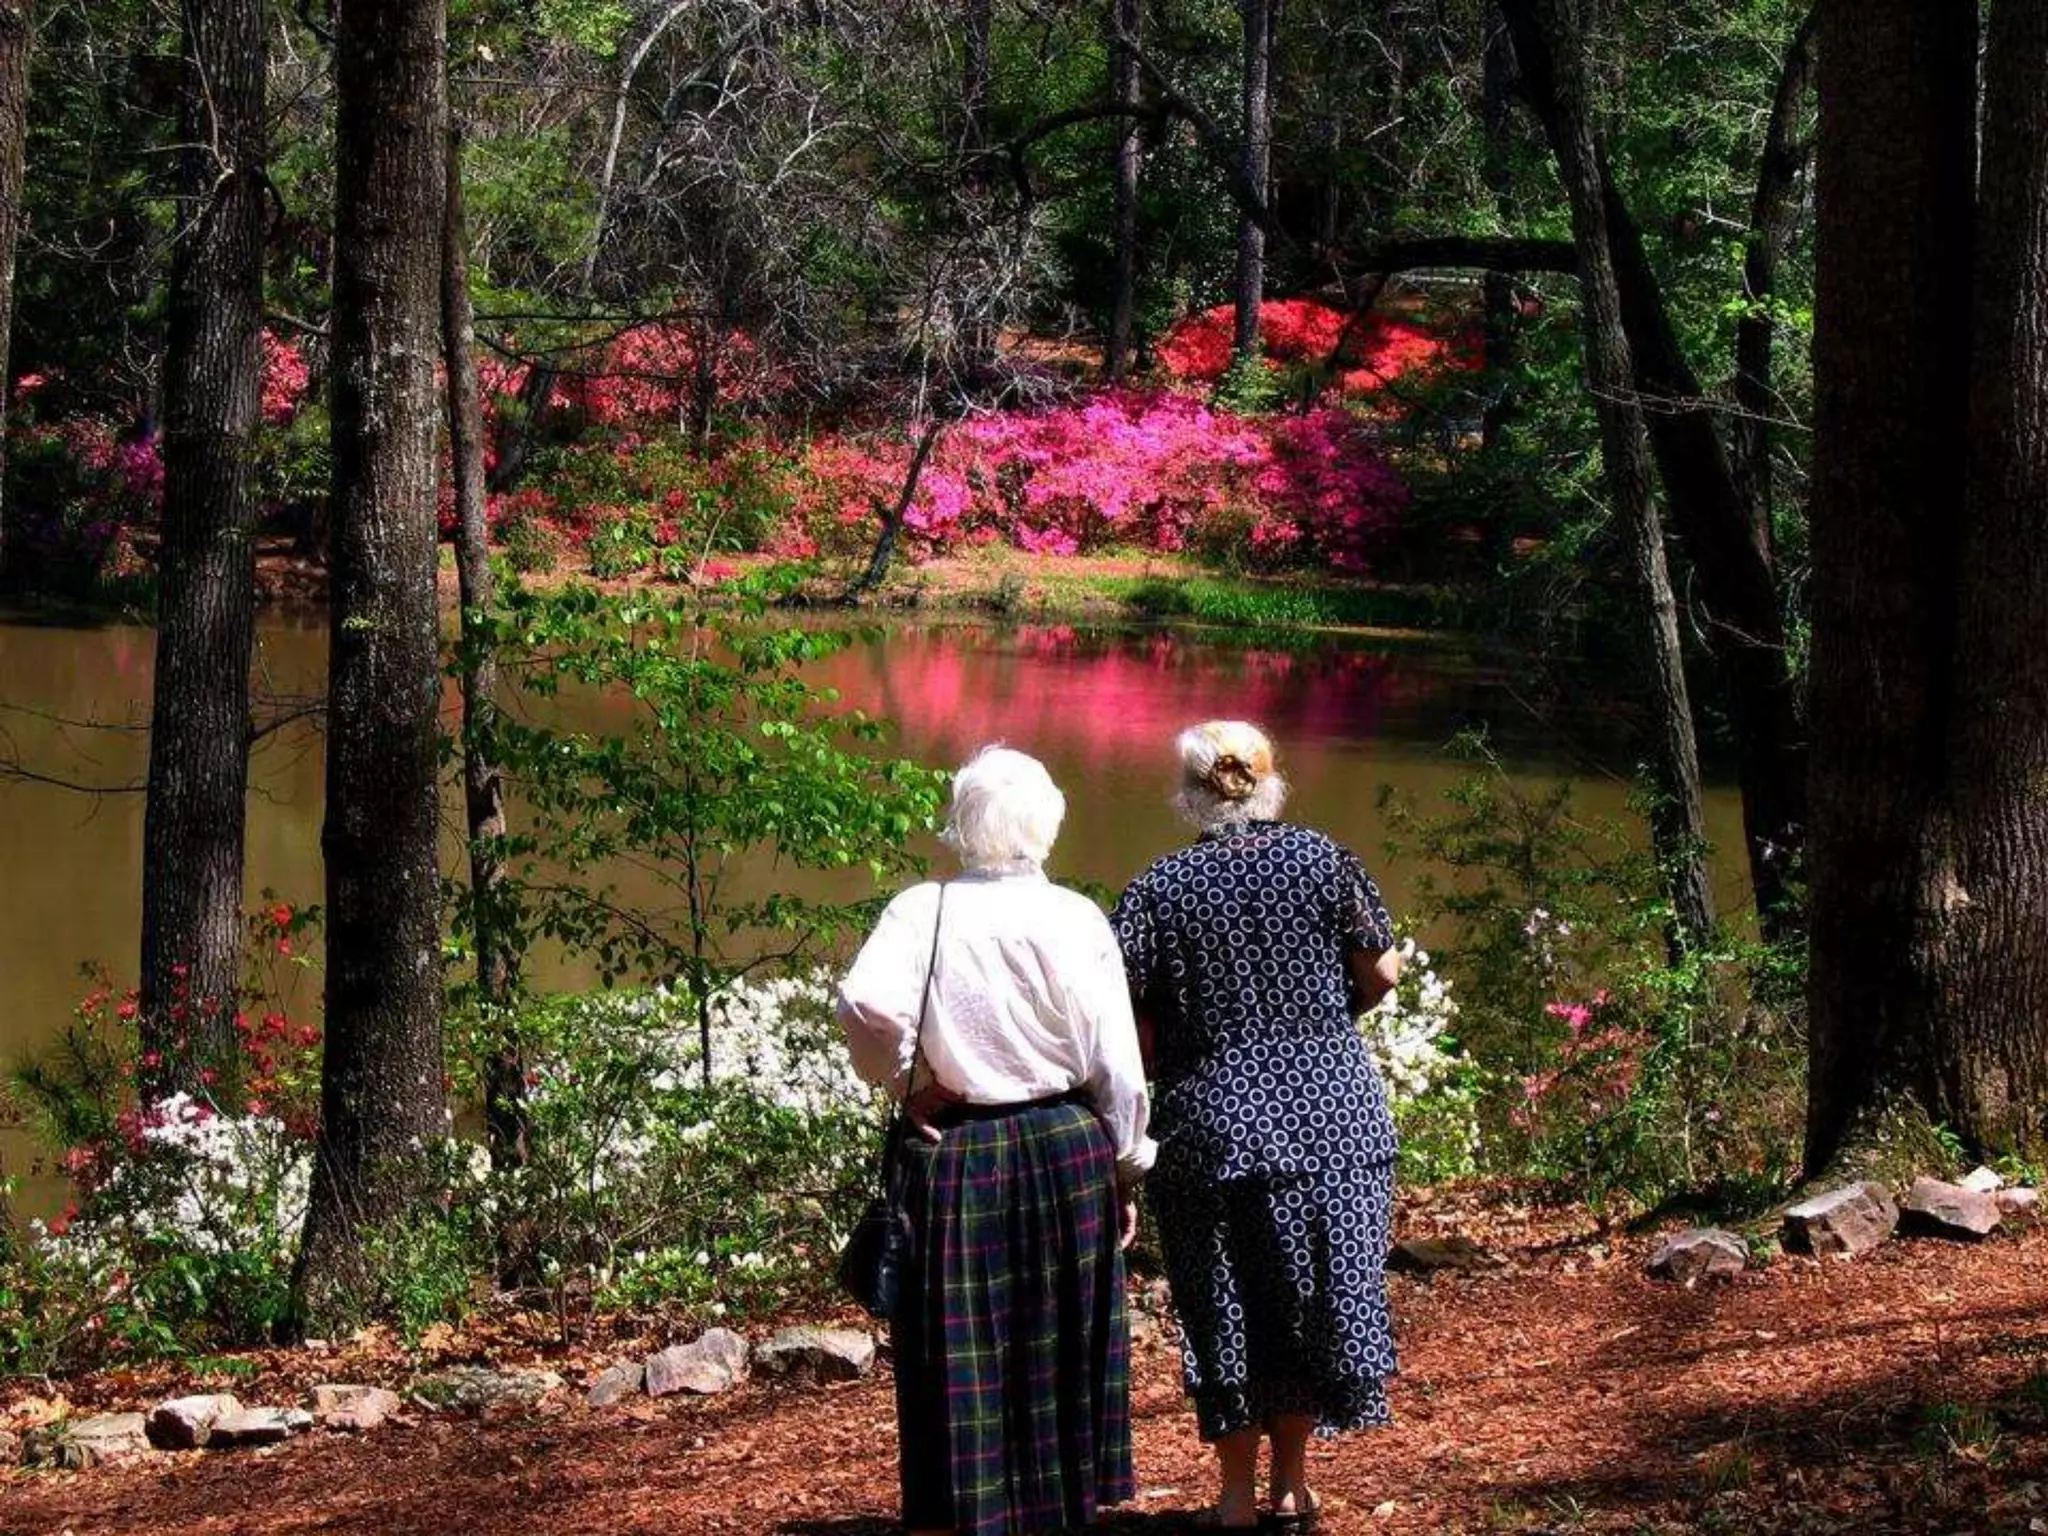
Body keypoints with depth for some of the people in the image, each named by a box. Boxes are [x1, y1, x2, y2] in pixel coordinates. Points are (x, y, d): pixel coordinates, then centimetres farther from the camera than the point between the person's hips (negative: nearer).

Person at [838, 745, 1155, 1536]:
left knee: (960, 1359, 5)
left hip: (954, 1156, 0)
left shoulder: (921, 911, -5)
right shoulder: (1075, 919, -4)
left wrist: (906, 1084, -3)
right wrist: (1126, 1170, 8)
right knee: (1060, 1352, 12)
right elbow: (1115, 1064, -4)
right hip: (1067, 1148, 0)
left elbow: (866, 1005, -21)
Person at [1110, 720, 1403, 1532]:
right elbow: (1381, 973, 0)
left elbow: (1123, 1016, -9)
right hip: (1330, 1115, 1)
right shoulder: (1321, 858, -2)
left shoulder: (1159, 889, -6)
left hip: (1210, 1123, -1)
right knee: (1313, 1291, 12)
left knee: (1222, 1307, 8)